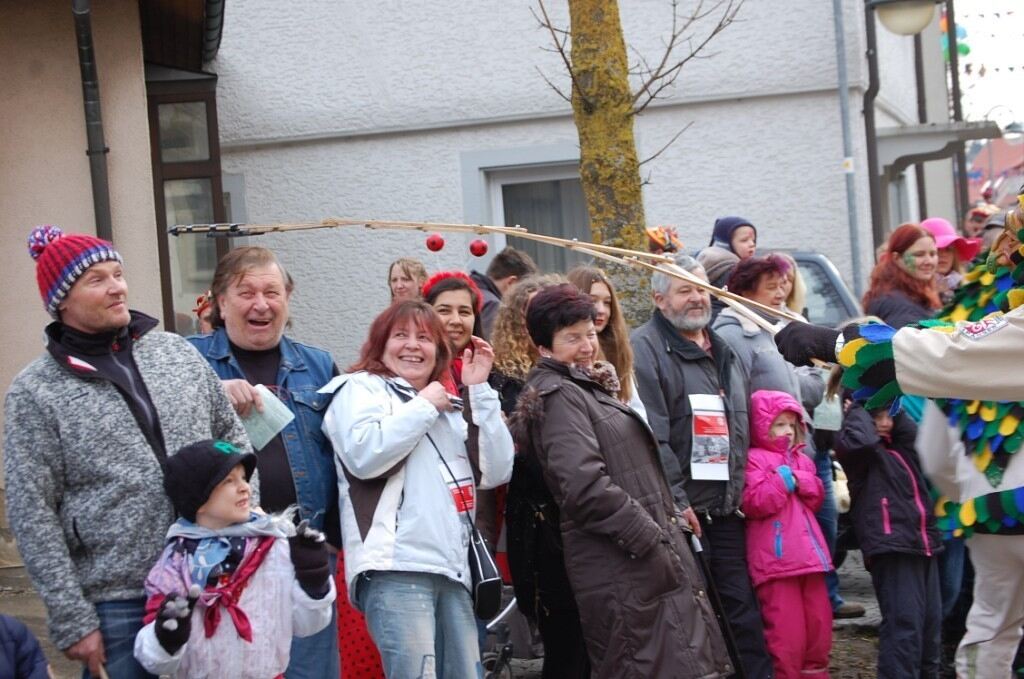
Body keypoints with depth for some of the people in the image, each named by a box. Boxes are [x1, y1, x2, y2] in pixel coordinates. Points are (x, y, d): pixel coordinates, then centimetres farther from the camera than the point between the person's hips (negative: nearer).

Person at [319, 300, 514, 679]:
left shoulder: (450, 406, 25)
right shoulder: (359, 388, 7)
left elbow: (496, 472, 12)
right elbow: (363, 456, -14)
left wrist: (479, 391, 8)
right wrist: (424, 406, -3)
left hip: (452, 567, 7)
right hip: (395, 568, -7)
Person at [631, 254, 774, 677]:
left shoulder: (723, 352, 19)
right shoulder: (645, 348, -8)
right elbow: (652, 436, -16)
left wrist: (744, 491, 18)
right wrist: (677, 501, -18)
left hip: (728, 510, 7)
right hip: (682, 511, -7)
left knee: (743, 610, 8)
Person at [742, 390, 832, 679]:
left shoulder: (802, 459, 19)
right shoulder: (754, 459, -6)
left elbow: (817, 498, 13)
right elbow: (753, 504, -16)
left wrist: (801, 481, -5)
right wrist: (782, 480, -14)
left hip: (809, 554, 8)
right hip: (777, 559, -8)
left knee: (819, 623, 14)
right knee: (787, 633, -7)